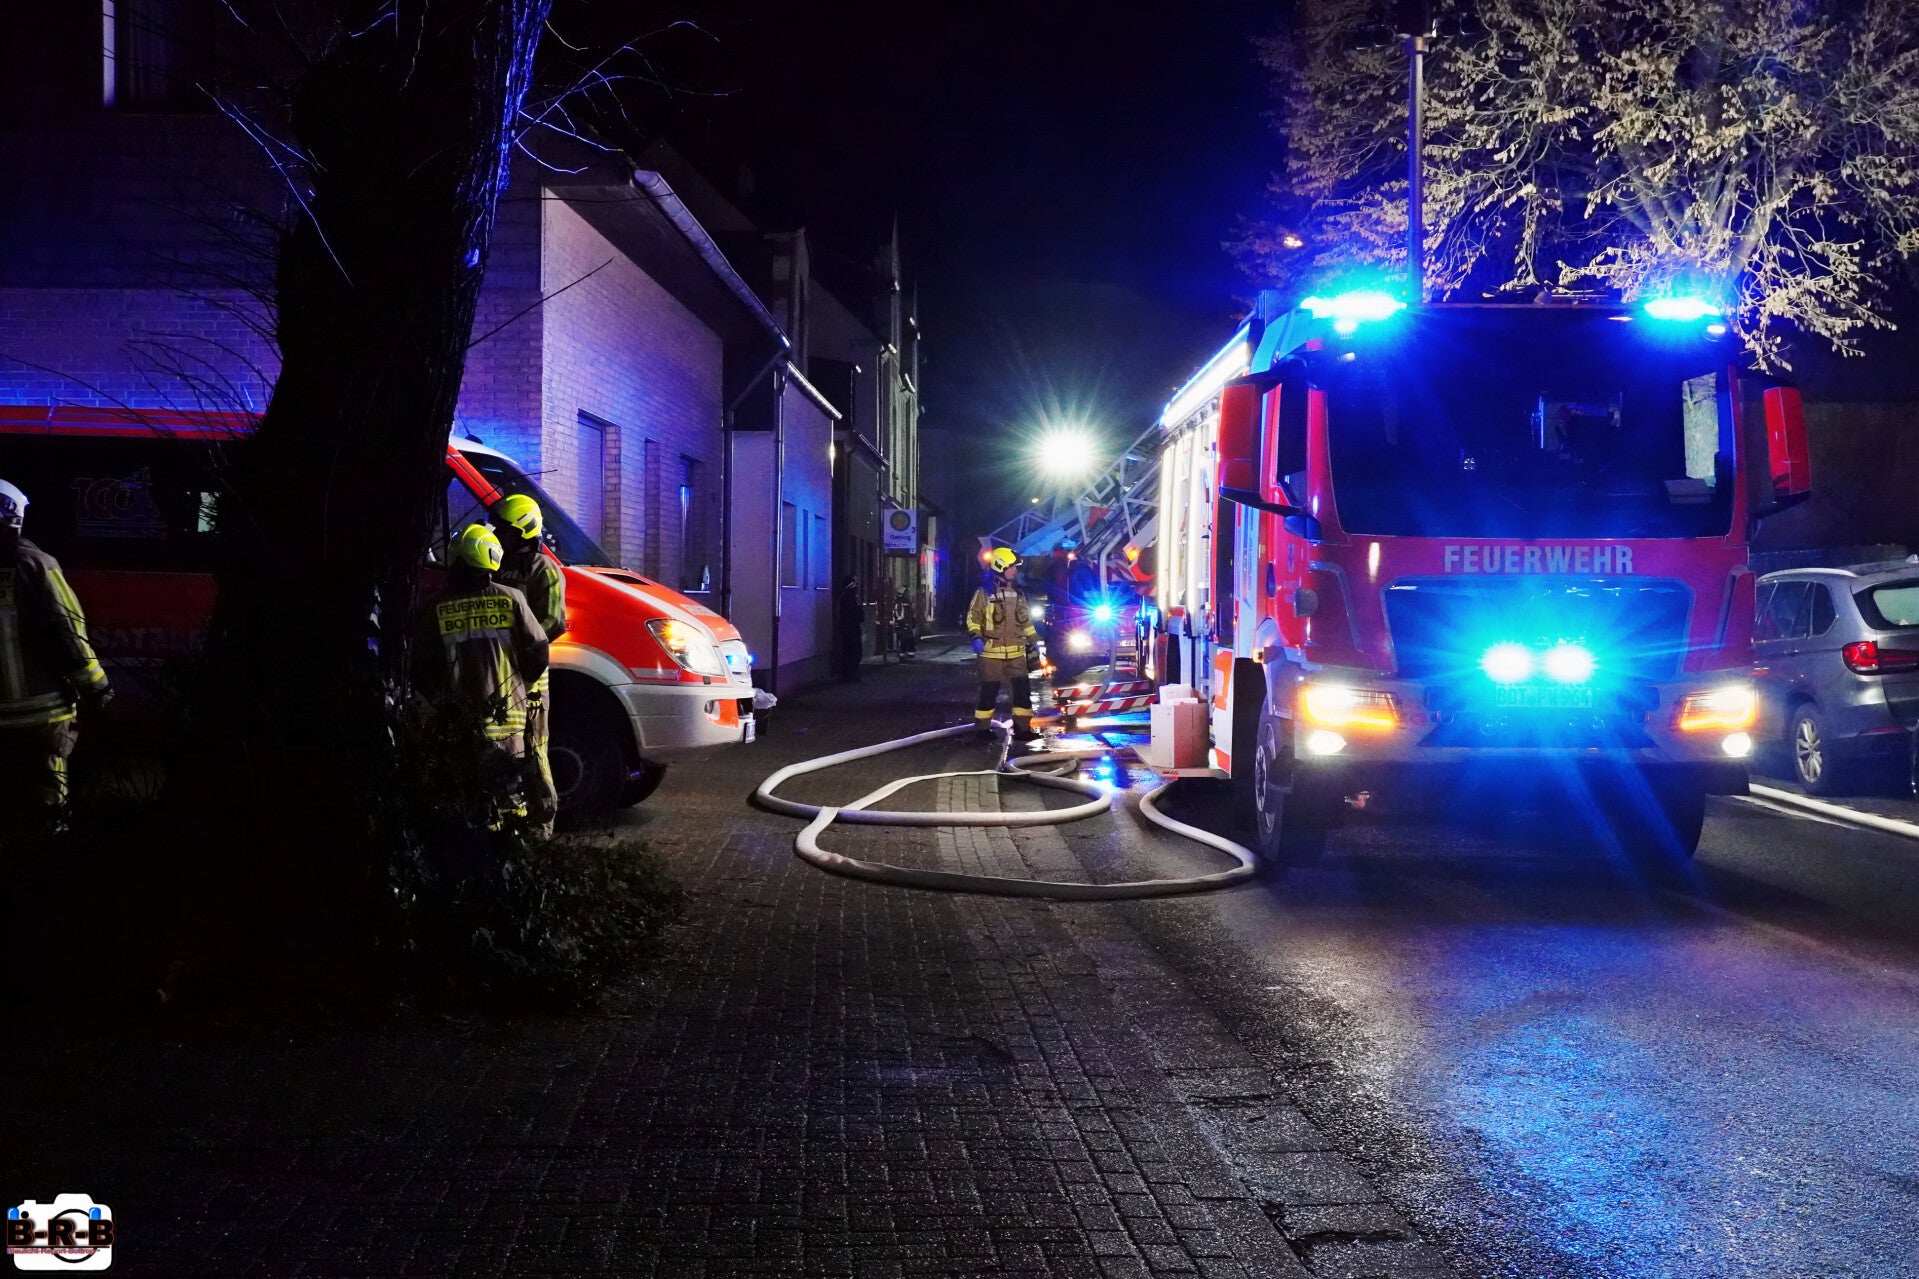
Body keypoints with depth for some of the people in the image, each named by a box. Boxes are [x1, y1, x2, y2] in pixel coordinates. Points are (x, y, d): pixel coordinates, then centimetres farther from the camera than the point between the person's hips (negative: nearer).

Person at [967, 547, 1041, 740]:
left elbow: (1025, 619, 23)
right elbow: (973, 616, -4)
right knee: (989, 691, 0)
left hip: (1016, 651, 5)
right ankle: (982, 728, 11)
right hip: (991, 651, -5)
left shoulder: (1017, 593, 14)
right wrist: (976, 637, -16)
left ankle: (1022, 727, 7)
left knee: (1022, 688, 0)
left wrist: (1033, 640, 20)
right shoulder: (985, 593, -4)